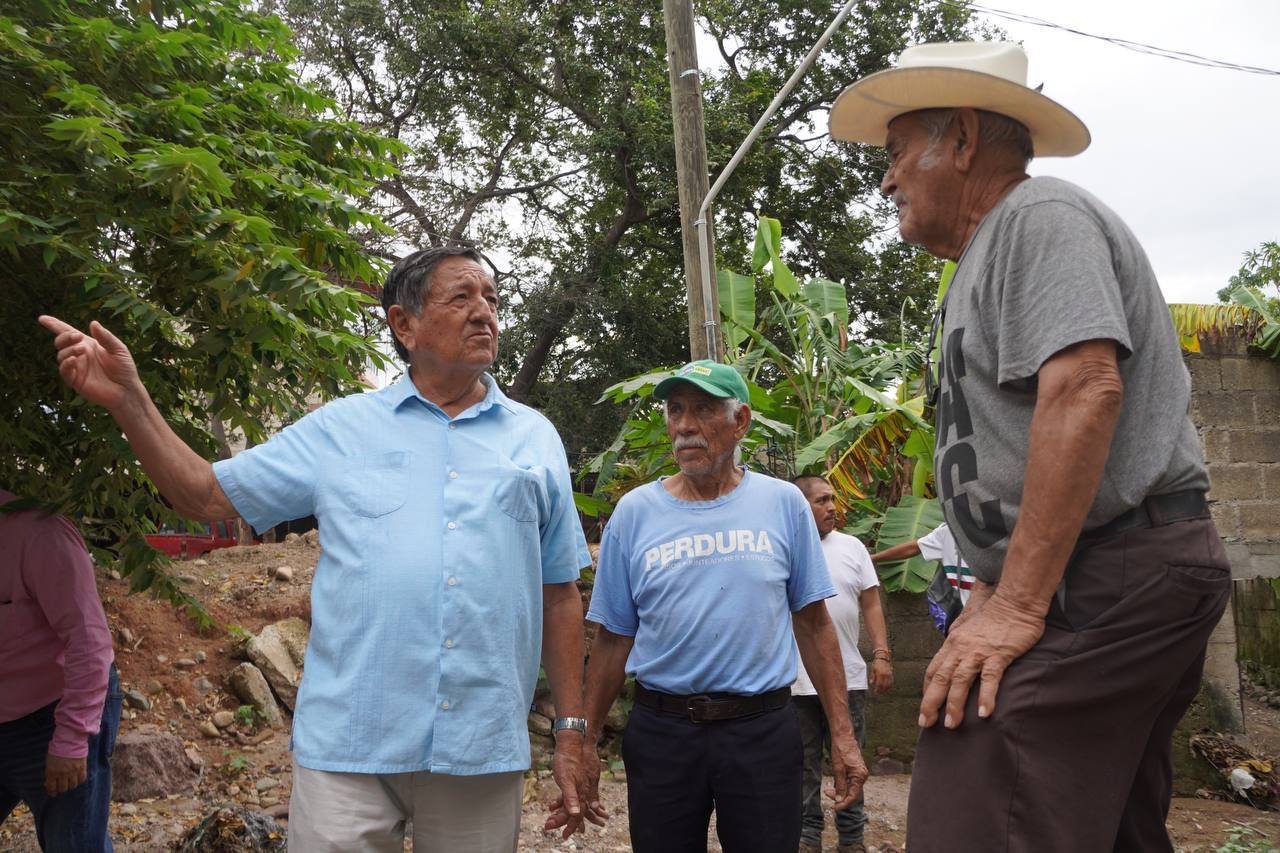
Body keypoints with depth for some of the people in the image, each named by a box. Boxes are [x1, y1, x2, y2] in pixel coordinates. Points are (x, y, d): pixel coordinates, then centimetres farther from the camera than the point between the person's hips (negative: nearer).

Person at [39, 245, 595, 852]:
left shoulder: (536, 438, 7)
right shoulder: (340, 428, 5)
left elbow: (559, 595, 9)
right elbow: (207, 496, 6)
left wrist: (571, 730, 7)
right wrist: (128, 399, -6)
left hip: (484, 751, 1)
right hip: (349, 742, -1)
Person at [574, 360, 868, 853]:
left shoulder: (784, 503, 0)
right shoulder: (634, 512, 0)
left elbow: (813, 624, 4)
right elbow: (613, 638, 5)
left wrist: (841, 734, 1)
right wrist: (586, 741, 4)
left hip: (763, 730, 0)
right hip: (659, 730, 1)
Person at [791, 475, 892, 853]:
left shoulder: (852, 547, 5)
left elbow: (871, 604, 6)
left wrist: (881, 655, -4)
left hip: (848, 678, 2)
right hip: (796, 680, -2)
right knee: (804, 764, 9)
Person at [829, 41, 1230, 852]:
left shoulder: (1039, 216, -7)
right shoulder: (994, 251, 24)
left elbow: (1084, 391, -23)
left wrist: (1015, 607, -24)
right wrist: (992, 591, 20)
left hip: (1107, 583, -11)